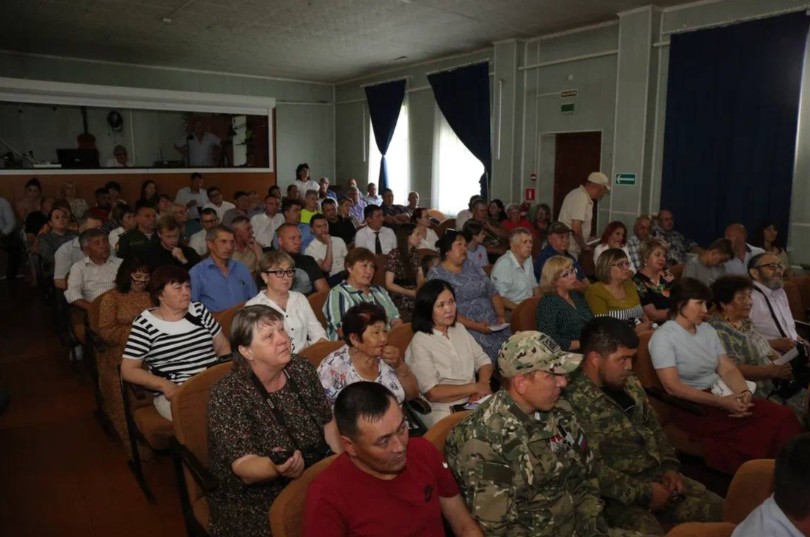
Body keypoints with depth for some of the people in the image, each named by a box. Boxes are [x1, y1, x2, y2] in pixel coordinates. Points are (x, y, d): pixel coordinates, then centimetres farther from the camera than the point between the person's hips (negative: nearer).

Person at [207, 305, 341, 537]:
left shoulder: (301, 369, -1)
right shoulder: (227, 395, -17)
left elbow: (327, 421, 11)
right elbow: (244, 469, -21)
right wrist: (276, 466, -40)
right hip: (257, 504, -6)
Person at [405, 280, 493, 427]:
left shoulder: (460, 329, 11)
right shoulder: (420, 342, -11)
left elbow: (483, 360, 11)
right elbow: (432, 393, -16)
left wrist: (483, 384, -10)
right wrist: (475, 387, -12)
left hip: (474, 402, 7)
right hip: (443, 411, -7)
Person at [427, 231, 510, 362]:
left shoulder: (472, 267, 16)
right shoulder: (437, 274, -2)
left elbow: (493, 292, 15)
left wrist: (501, 316, -2)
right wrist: (475, 326, -17)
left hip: (492, 325, 5)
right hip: (466, 329, -5)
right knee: (489, 347, -27)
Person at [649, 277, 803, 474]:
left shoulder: (707, 329, 10)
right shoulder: (663, 337, -12)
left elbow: (728, 369, 7)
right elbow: (673, 387, -18)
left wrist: (744, 392, -14)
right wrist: (721, 403, -20)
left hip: (719, 395, 7)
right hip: (691, 407, -7)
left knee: (782, 415, -15)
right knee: (767, 426, -22)